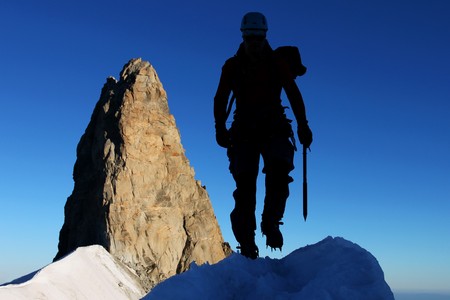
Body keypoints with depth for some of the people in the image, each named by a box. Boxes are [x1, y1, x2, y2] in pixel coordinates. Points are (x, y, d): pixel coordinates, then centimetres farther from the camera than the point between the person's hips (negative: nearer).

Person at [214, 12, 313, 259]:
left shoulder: (277, 64, 7)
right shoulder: (232, 66, 8)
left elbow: (294, 95, 7)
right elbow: (221, 99, 8)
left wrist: (302, 126, -5)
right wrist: (220, 128, -7)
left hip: (274, 129, 0)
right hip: (243, 131, 0)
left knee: (278, 169, -27)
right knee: (245, 182, -10)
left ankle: (271, 222, -11)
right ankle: (246, 242, -5)